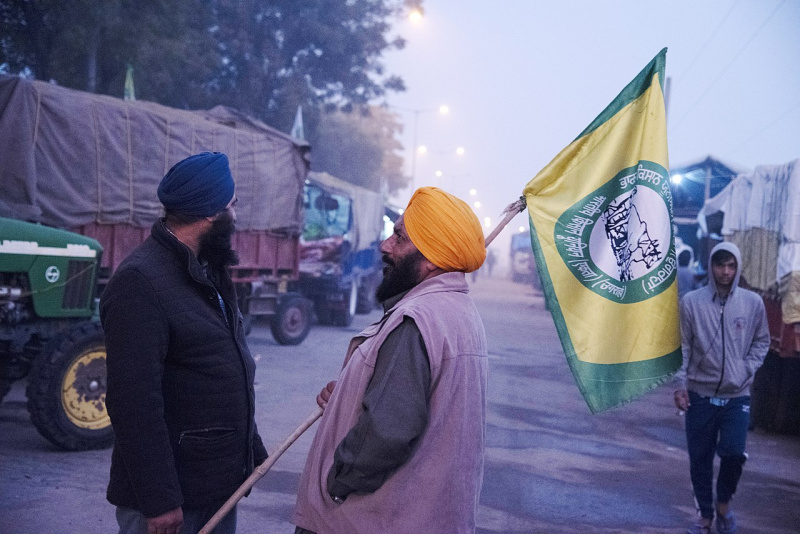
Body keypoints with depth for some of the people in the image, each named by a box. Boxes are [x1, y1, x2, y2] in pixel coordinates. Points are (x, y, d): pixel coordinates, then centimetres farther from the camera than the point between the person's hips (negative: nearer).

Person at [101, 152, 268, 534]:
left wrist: (253, 450, 18)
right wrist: (159, 500, -23)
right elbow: (134, 402, -24)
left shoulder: (208, 271, 11)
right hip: (173, 495, -8)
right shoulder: (140, 281, -19)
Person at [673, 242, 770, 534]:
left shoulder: (753, 303, -1)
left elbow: (761, 342, 11)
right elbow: (682, 346, -1)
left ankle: (723, 503, 15)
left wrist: (748, 369, -3)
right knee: (699, 460, 6)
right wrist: (680, 383, -7)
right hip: (700, 395, 0)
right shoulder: (691, 301, -5)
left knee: (733, 452, -14)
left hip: (737, 395, 0)